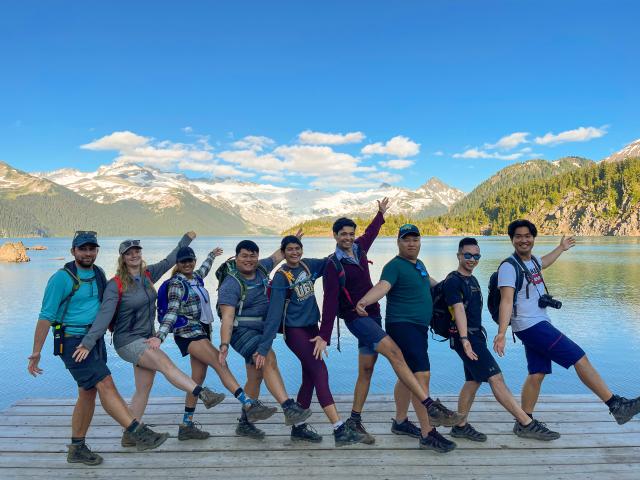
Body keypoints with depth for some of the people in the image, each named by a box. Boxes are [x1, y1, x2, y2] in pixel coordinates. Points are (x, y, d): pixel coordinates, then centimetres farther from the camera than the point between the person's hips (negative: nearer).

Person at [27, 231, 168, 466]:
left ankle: (77, 449, 24)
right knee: (106, 385, -16)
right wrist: (36, 352, -13)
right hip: (72, 341, -7)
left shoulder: (99, 274, 9)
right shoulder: (62, 278, -11)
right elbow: (46, 316, -11)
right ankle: (140, 433, -18)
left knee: (88, 394, 11)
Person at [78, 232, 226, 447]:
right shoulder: (116, 284, -12)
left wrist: (186, 239, 26)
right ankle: (204, 394, -29)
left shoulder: (148, 274, 5)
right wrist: (88, 343, -27)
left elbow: (168, 261, 19)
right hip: (128, 341, -7)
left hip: (147, 339, 7)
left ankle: (130, 435, 17)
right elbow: (104, 315, -20)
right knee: (166, 363, -23)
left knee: (144, 388, 6)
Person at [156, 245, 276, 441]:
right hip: (188, 333, -8)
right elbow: (172, 312, -16)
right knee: (221, 364, -20)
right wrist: (160, 336, -26)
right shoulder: (177, 283, -7)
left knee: (198, 379, 7)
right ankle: (250, 405, -27)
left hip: (202, 331, 8)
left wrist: (211, 255, 54)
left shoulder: (196, 277, 14)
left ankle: (186, 426, 15)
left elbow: (204, 269, 38)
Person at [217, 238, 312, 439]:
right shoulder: (231, 284, -17)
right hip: (242, 331, -8)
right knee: (269, 359, -29)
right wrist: (224, 345, -33)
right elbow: (227, 317, -25)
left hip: (261, 331, 8)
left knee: (256, 376, 11)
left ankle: (244, 423, 24)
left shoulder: (260, 269, 3)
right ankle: (289, 409, -31)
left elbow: (276, 257, 24)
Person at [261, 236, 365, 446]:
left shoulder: (308, 265, 5)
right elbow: (274, 312, -18)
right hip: (295, 330, -7)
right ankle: (340, 430, -10)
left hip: (312, 327, 7)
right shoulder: (281, 277, -13)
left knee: (310, 377, 10)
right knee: (320, 373, -11)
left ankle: (298, 428, 23)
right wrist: (264, 346, -21)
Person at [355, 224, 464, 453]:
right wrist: (364, 301, -47)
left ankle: (400, 422, 30)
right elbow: (382, 286, -29)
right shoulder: (395, 266, -12)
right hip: (402, 325, -9)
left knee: (408, 377, 17)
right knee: (421, 375, -13)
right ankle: (427, 434, -8)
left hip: (418, 327, 9)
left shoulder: (419, 264, 16)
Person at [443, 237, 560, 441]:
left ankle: (461, 426, 19)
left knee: (473, 381, 11)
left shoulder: (472, 279, 17)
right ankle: (527, 424, -5)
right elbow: (458, 309, -23)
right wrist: (464, 339, -31)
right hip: (467, 338, -10)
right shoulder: (453, 281, -13)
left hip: (476, 335, 10)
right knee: (496, 378, -8)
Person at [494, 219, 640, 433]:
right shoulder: (509, 267, -17)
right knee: (580, 358, -5)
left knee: (537, 373, 9)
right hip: (531, 326, -9)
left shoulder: (531, 260, 10)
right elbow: (506, 301, -26)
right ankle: (617, 406, 5)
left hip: (538, 324, 9)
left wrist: (561, 248, 49)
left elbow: (542, 263, 37)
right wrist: (501, 333, -35)